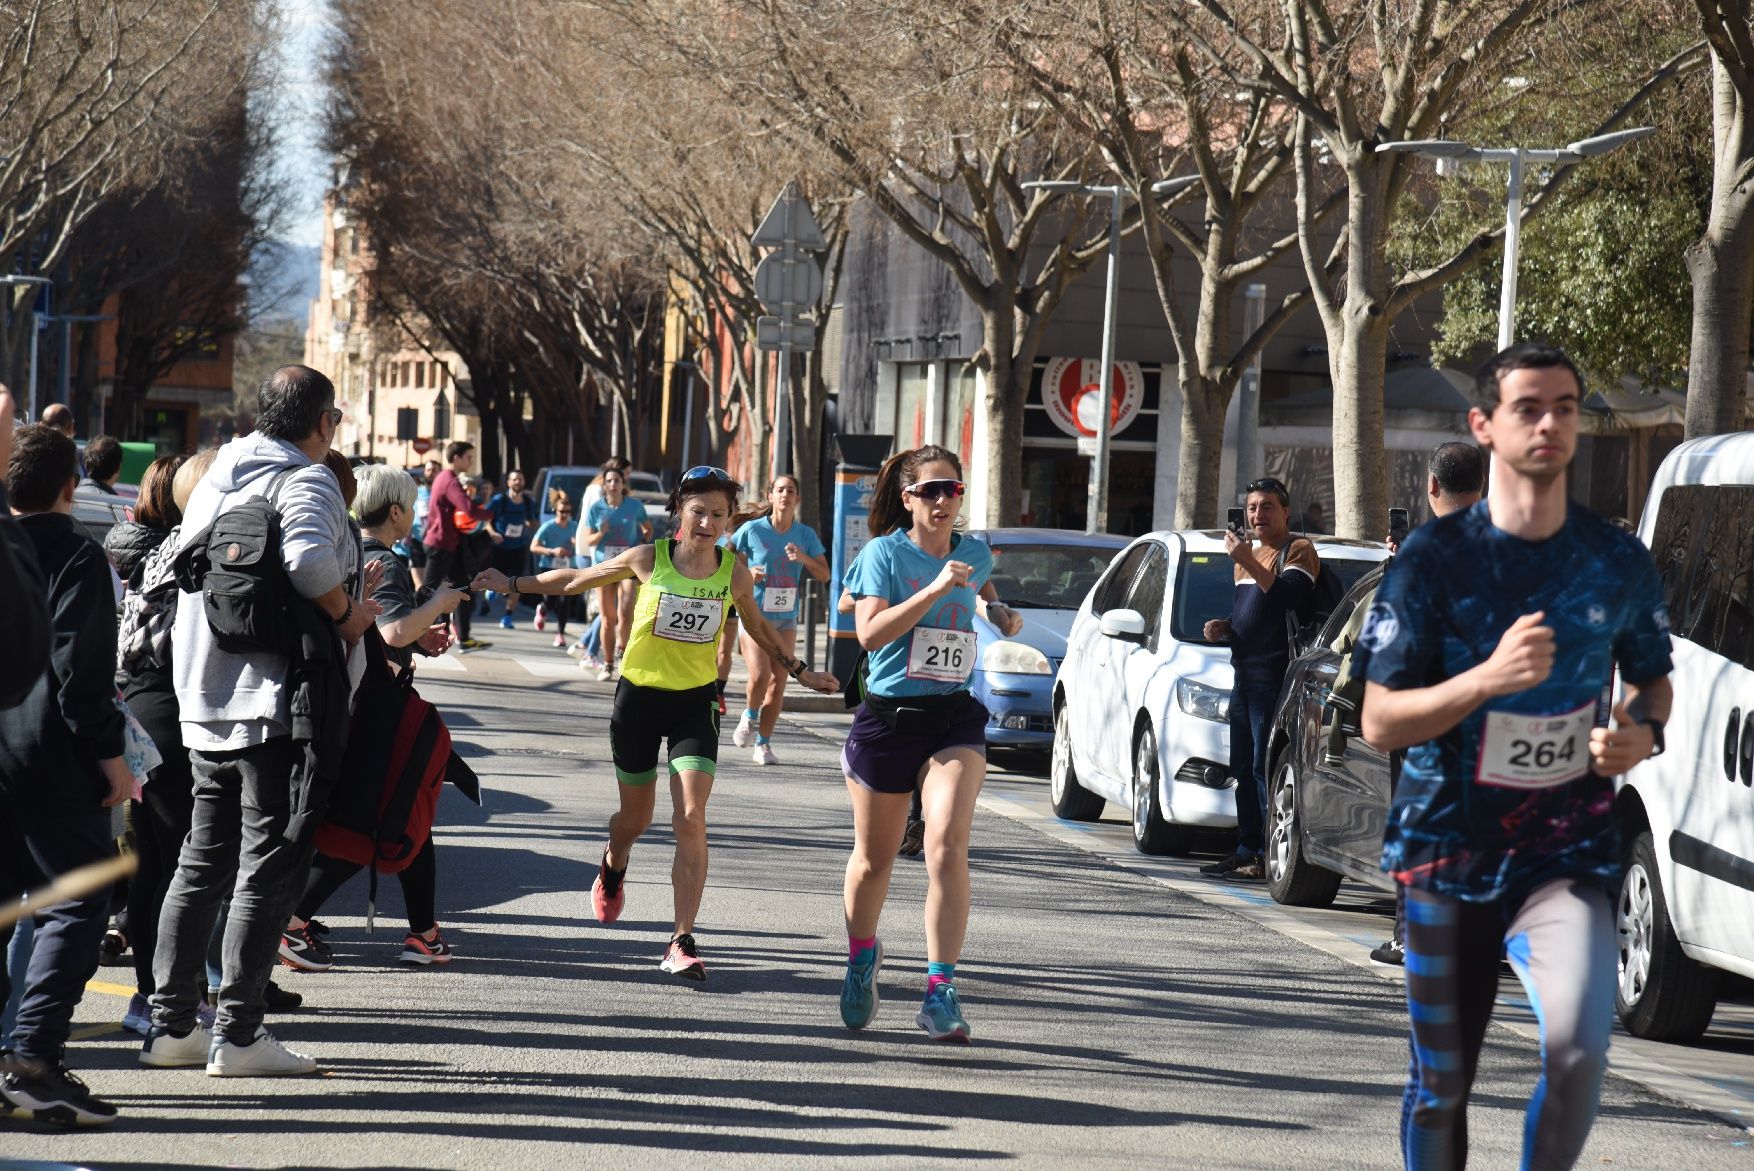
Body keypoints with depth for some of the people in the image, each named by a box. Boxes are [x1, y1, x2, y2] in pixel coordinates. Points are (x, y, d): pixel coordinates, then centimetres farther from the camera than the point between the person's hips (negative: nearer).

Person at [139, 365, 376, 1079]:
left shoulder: (216, 479, 14)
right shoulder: (306, 481, -10)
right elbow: (308, 558, -29)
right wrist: (348, 613, -12)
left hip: (204, 702, 8)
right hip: (277, 702, -8)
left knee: (201, 861, 14)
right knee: (269, 867, -3)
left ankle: (171, 1025, 15)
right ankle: (237, 1034, -3)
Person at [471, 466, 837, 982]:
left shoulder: (734, 573, -4)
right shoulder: (648, 559, -8)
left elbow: (758, 625, 16)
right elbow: (576, 580, 5)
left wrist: (800, 671, 20)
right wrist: (512, 584, 6)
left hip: (694, 704, 0)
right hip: (639, 696, 0)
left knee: (691, 821, -15)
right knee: (635, 818, 14)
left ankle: (682, 942, -13)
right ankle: (613, 868, 52)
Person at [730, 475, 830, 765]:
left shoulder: (806, 535, 4)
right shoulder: (752, 530, -4)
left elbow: (824, 575, 6)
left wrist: (804, 558, -12)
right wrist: (748, 573, -16)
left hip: (786, 618, 3)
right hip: (754, 613, -3)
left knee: (778, 683, 1)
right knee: (759, 675, -21)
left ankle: (763, 743, 12)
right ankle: (750, 716, 10)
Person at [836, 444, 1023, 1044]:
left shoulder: (976, 555, 7)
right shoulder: (884, 553, -6)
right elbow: (870, 633, -21)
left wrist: (1000, 614, 17)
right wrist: (934, 590, -26)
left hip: (954, 719, 1)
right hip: (887, 718, -1)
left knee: (947, 843, -21)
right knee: (874, 859, 13)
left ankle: (941, 992, -22)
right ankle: (862, 956, 44)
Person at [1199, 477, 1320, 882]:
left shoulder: (1298, 551, -3)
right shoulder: (1250, 552, 24)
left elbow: (1290, 597, -21)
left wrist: (1248, 562, -25)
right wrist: (1222, 628, 12)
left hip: (1274, 676, -9)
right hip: (1243, 674, 9)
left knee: (1265, 768, -12)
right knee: (1243, 768, 10)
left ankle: (1269, 856, -13)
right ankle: (1247, 850, 14)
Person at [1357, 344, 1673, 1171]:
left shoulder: (1619, 563, 1)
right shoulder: (1435, 559, -6)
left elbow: (1652, 676, 19)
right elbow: (1379, 722, -8)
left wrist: (1643, 732, -5)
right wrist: (1488, 677, -23)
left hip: (1568, 854, 0)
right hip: (1448, 849, 0)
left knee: (1579, 1047, -23)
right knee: (1440, 1080, 8)